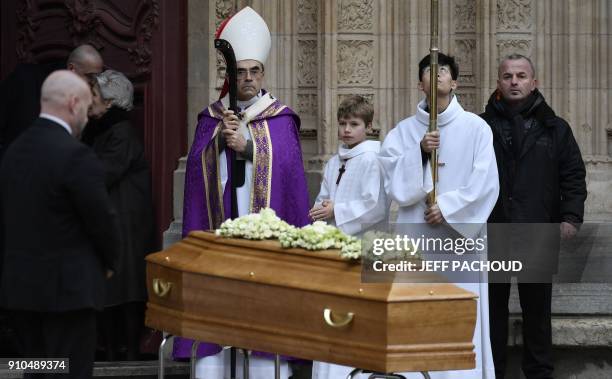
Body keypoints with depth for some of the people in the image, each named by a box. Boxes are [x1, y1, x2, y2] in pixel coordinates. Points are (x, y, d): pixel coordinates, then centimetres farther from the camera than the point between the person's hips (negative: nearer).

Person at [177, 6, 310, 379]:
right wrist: (220, 139, -13)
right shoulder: (211, 118, 12)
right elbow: (197, 166, 2)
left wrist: (246, 146, -15)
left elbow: (287, 165, -8)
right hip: (217, 229, 2)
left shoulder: (280, 119, 5)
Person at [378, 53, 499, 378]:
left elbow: (486, 184, -4)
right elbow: (395, 184, 1)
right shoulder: (403, 132, 9)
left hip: (460, 236, -2)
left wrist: (447, 207, -12)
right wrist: (419, 151, -11)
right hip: (416, 239, 2)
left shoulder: (475, 128, 2)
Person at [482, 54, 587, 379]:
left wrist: (571, 216, -6)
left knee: (537, 309, 7)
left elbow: (573, 176, 6)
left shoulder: (555, 128, 8)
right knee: (493, 308, 7)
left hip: (539, 236, 0)